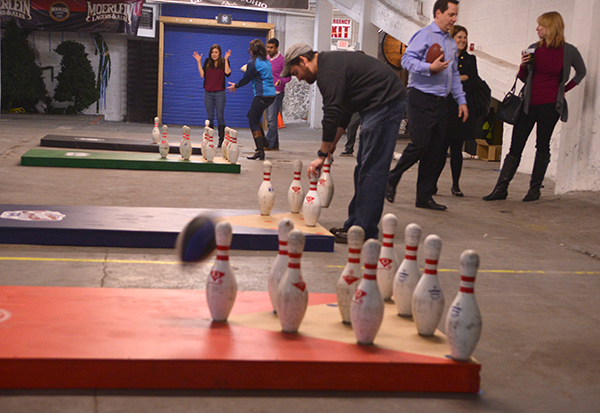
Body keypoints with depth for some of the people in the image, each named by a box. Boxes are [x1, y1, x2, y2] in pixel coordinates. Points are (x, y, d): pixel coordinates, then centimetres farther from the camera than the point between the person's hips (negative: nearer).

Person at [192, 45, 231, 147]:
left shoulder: (223, 62, 2)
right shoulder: (207, 62, 8)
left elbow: (227, 73, -13)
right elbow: (202, 75, 4)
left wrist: (226, 59, -13)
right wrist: (199, 62, 1)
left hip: (219, 93, -3)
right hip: (208, 92, 3)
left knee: (220, 117, -3)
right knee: (209, 117, 5)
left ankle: (221, 140, 0)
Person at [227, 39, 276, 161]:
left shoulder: (253, 63, -10)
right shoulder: (266, 61, 15)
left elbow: (246, 78, -2)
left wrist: (235, 86, 15)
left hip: (262, 95, -9)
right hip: (271, 94, 9)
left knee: (253, 122, -2)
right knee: (251, 114, 23)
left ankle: (260, 151, -7)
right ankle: (263, 141, 19)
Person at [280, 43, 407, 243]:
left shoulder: (329, 71, -15)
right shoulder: (331, 63, 19)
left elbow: (332, 115, -19)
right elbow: (342, 111, 24)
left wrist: (322, 154, -12)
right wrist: (332, 143, 19)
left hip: (386, 104, -11)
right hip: (383, 104, 11)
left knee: (372, 169, -10)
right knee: (363, 167, 12)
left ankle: (364, 232, -8)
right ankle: (354, 224, 17)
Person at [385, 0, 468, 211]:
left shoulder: (451, 43, 20)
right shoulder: (424, 35, -4)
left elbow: (454, 75, 26)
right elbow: (407, 59, -15)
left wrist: (461, 100, 19)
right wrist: (430, 68, -27)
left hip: (442, 101, 8)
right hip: (422, 98, -7)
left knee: (438, 149, 4)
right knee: (420, 144, -13)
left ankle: (424, 197, 10)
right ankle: (391, 180, 8)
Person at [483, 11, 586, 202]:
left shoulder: (569, 51, -1)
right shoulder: (534, 49, 6)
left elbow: (581, 72, 17)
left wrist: (565, 89, 8)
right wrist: (523, 65, -7)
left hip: (550, 105, -3)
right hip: (529, 103, 3)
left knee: (542, 146, 5)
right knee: (515, 147, 0)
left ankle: (535, 188, 14)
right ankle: (501, 188, 0)